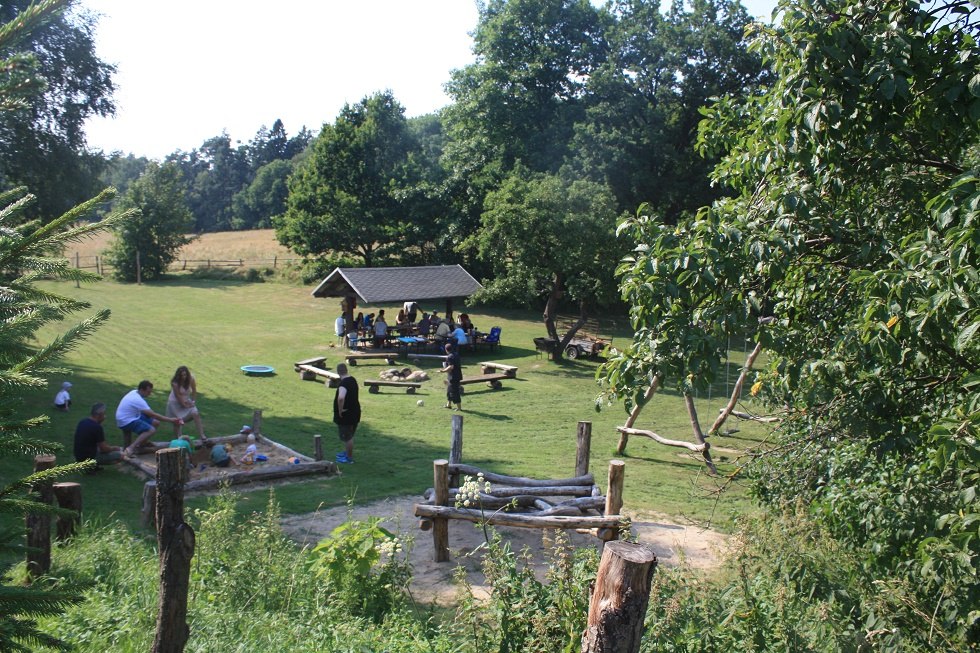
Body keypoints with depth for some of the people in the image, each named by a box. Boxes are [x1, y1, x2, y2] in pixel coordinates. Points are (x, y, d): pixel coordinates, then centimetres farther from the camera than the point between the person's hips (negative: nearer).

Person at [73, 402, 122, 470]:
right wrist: (115, 448, 6)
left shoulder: (82, 422, 4)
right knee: (120, 455, -6)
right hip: (89, 459, -9)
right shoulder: (97, 427, -21)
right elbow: (104, 449, -13)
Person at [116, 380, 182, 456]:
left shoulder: (134, 392, 2)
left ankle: (141, 442, 13)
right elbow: (153, 415, -25)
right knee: (151, 430, -25)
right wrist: (170, 420, -23)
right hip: (126, 422, -10)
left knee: (155, 422, 5)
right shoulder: (138, 400, -26)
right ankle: (130, 449, -31)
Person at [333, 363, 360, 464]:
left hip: (346, 414, -9)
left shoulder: (343, 383, -25)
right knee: (349, 435, 24)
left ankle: (349, 458, 14)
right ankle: (347, 452, 39)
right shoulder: (353, 380, 6)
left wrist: (340, 410, -28)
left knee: (347, 436, 4)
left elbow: (341, 398, -43)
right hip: (354, 412, 9)